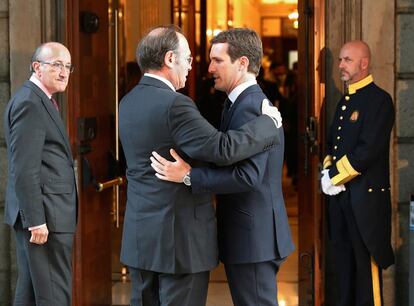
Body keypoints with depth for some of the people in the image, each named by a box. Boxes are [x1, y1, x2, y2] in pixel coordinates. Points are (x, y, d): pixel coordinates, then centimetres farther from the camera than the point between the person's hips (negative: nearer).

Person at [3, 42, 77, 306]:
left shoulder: (40, 101, 18)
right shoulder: (29, 102, -14)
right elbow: (24, 169, -20)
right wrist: (36, 220, -23)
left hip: (42, 214, 11)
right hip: (45, 215, -11)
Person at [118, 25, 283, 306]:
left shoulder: (129, 101, 9)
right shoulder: (174, 104, -19)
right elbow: (223, 149, -25)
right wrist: (269, 122, -13)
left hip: (139, 234, 8)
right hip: (179, 238, -8)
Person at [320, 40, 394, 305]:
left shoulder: (379, 99, -11)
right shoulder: (345, 100, 16)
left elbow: (368, 150, -19)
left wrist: (334, 175, -13)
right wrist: (328, 170, 1)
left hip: (366, 194, -8)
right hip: (340, 193, 8)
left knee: (366, 261, -2)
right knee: (344, 259, 14)